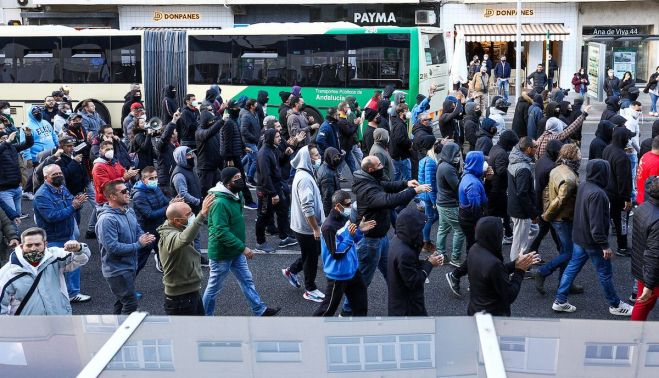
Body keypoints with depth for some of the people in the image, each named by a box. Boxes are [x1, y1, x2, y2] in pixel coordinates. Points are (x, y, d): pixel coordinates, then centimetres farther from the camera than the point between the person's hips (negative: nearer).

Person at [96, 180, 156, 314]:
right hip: (117, 269, -9)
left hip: (130, 266, 9)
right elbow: (112, 247, -28)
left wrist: (146, 238, -10)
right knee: (131, 304, -7)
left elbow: (138, 231, 14)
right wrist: (138, 244, -24)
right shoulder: (106, 219, -24)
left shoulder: (129, 211, 3)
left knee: (122, 302, 21)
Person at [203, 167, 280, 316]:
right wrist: (243, 248, -30)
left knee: (247, 280, 17)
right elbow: (221, 232, -32)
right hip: (221, 254, -9)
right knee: (214, 287, 8)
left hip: (236, 252, 9)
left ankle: (260, 310, 29)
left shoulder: (236, 196, 2)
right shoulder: (220, 203, -28)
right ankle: (206, 316, 25)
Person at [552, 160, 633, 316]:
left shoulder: (583, 186, 1)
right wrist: (605, 245, -21)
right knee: (605, 273, 8)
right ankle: (615, 305, 24)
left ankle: (560, 301, 17)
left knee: (572, 267, 13)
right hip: (592, 241, -9)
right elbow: (596, 224, -27)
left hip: (579, 237, 9)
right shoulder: (597, 193, -27)